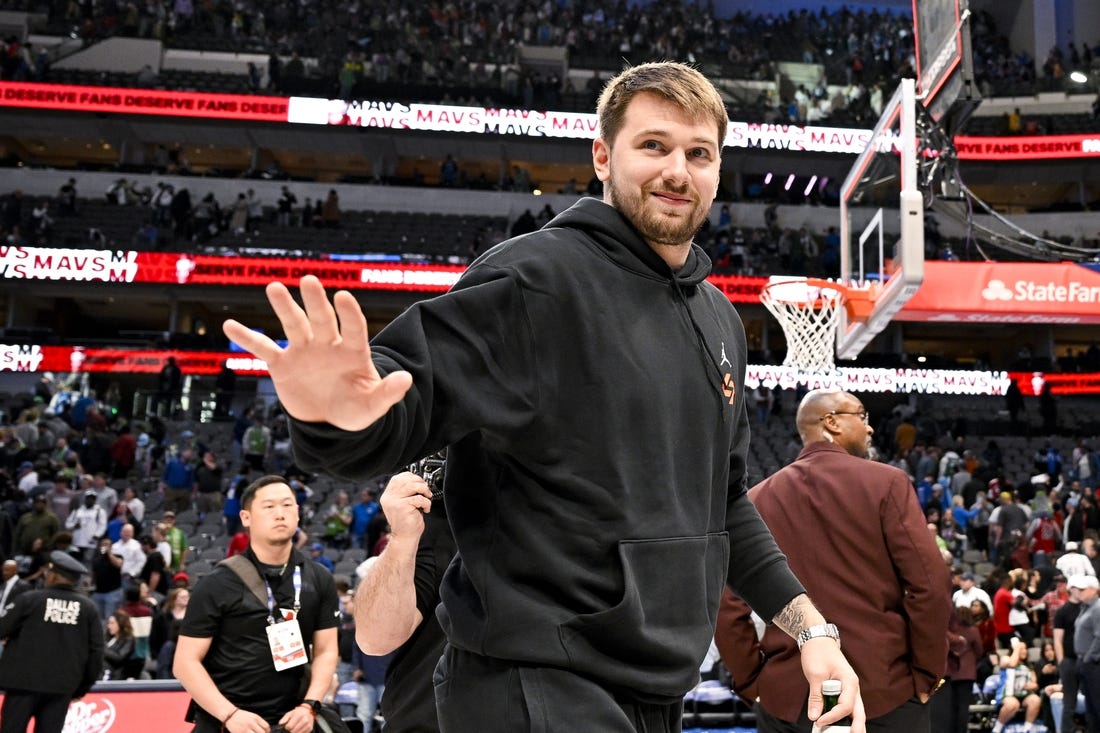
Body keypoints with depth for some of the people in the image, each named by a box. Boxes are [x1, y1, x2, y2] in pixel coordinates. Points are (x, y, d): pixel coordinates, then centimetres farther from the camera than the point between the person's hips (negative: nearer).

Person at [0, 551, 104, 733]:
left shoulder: (29, 600, -6)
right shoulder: (88, 608, 2)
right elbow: (96, 651, 3)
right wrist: (82, 687, 13)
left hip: (25, 681, -2)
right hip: (62, 686, 2)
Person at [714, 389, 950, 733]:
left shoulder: (758, 498, 5)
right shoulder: (885, 482, -3)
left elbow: (727, 602, 0)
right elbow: (930, 584, -10)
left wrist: (751, 679, 9)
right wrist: (926, 674, 0)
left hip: (788, 696, 3)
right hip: (884, 691, -3)